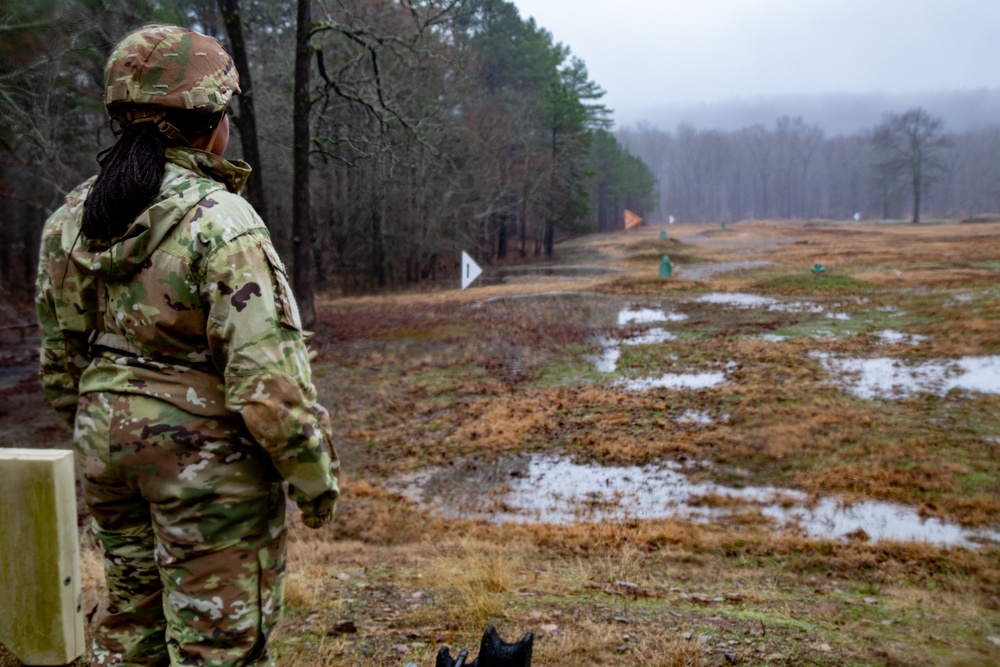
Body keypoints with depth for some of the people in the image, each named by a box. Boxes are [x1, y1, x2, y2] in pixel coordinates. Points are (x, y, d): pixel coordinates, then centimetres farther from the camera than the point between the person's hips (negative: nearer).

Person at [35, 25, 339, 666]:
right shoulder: (219, 221, -20)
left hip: (108, 442, 7)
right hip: (208, 455, -7)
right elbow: (268, 374, -22)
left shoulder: (70, 219, 3)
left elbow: (62, 359, 10)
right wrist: (315, 474, -11)